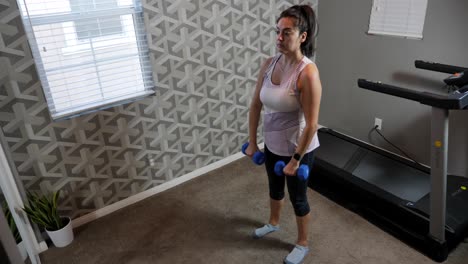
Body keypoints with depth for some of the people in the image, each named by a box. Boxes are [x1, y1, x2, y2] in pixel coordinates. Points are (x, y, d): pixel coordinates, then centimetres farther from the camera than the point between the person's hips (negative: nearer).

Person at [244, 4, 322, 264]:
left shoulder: (308, 72, -26)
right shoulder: (269, 64, -6)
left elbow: (311, 124, -23)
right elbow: (255, 105, 2)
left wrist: (295, 160, -16)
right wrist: (252, 142, 4)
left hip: (297, 148, -6)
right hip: (272, 144, 6)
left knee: (297, 197, 14)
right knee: (274, 187, 28)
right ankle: (273, 223, 57)